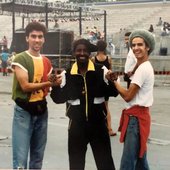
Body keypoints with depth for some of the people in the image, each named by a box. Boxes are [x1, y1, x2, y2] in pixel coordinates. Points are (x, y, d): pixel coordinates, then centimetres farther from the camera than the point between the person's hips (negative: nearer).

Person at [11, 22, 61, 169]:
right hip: (24, 111, -6)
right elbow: (25, 86, -16)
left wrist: (55, 83, -4)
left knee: (38, 155, 14)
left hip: (42, 110, 7)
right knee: (20, 158, -8)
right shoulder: (20, 59, -9)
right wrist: (49, 83, -14)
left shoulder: (47, 62, 12)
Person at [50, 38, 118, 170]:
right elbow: (59, 98, -2)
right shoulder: (66, 74, -3)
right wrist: (55, 86, -21)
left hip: (98, 122, -1)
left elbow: (114, 92, -7)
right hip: (76, 124, 1)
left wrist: (112, 81, -26)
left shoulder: (101, 70, -6)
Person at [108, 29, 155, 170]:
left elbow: (128, 96, -16)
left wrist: (113, 81, -4)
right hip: (138, 116, 11)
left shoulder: (142, 69, -17)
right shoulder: (146, 67, 16)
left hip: (136, 118, -11)